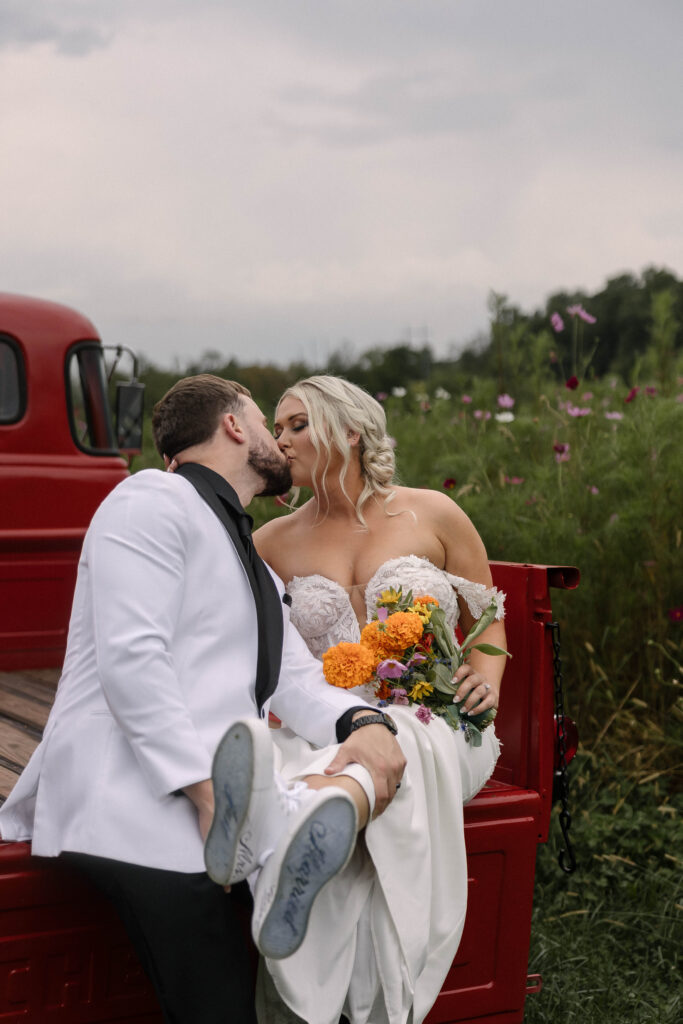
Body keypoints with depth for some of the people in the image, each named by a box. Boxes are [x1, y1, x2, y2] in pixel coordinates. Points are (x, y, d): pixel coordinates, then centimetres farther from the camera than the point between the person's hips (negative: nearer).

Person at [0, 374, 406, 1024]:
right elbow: (130, 657, -14)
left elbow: (295, 679, 18)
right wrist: (204, 789, -21)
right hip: (137, 803, -8)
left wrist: (360, 722, -5)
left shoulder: (254, 570, 31)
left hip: (205, 800, 9)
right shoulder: (153, 499, 0)